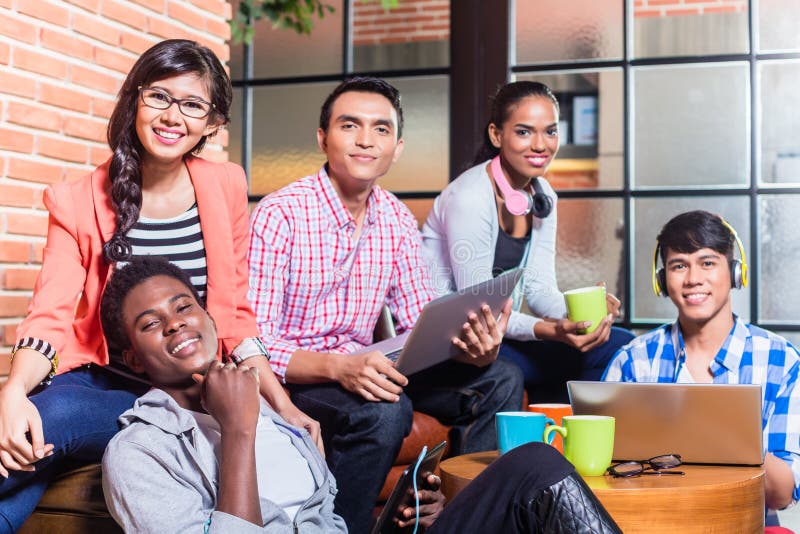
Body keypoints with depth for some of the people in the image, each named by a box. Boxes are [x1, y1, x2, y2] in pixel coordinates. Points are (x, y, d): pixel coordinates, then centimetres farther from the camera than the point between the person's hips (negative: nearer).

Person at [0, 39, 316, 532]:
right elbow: (50, 315, -8)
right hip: (99, 380, 1)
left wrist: (283, 407, -1)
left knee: (55, 417, -30)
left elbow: (235, 316, 8)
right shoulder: (81, 202, 1)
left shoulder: (226, 187, 3)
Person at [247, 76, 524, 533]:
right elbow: (253, 342, -20)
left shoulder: (398, 220, 4)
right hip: (290, 375, -6)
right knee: (385, 411, -34)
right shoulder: (279, 215, -15)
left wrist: (476, 351, -18)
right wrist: (337, 367, -37)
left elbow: (421, 322, 5)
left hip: (361, 367, 7)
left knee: (499, 381, -4)